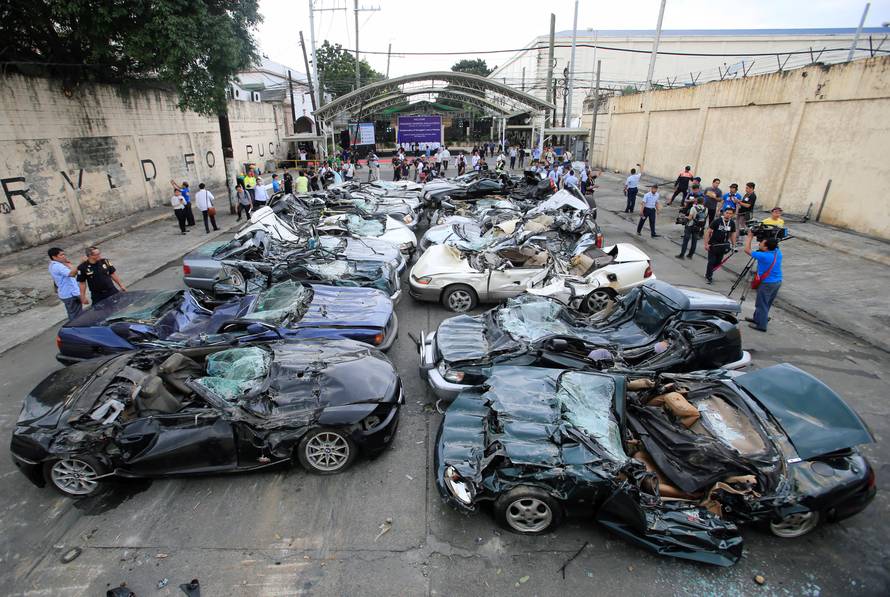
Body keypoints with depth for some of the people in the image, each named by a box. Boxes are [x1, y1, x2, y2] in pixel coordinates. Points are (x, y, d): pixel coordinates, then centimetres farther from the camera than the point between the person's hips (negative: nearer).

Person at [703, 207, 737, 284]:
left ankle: (708, 274, 22)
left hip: (723, 245, 4)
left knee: (718, 262, 6)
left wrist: (734, 245, 7)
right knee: (711, 261, -3)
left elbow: (733, 234, 11)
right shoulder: (717, 221, -14)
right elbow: (708, 232, -11)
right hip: (713, 244, -4)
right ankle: (709, 277, 9)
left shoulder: (732, 223, 0)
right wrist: (706, 244, -15)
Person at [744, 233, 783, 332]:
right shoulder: (778, 252, -3)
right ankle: (757, 318, 35)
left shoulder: (764, 256, -26)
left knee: (762, 304, 3)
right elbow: (773, 245, 21)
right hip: (778, 282, 8)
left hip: (767, 284, -8)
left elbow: (747, 250, -16)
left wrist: (750, 237, -6)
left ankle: (761, 325, 9)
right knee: (766, 303, 20)